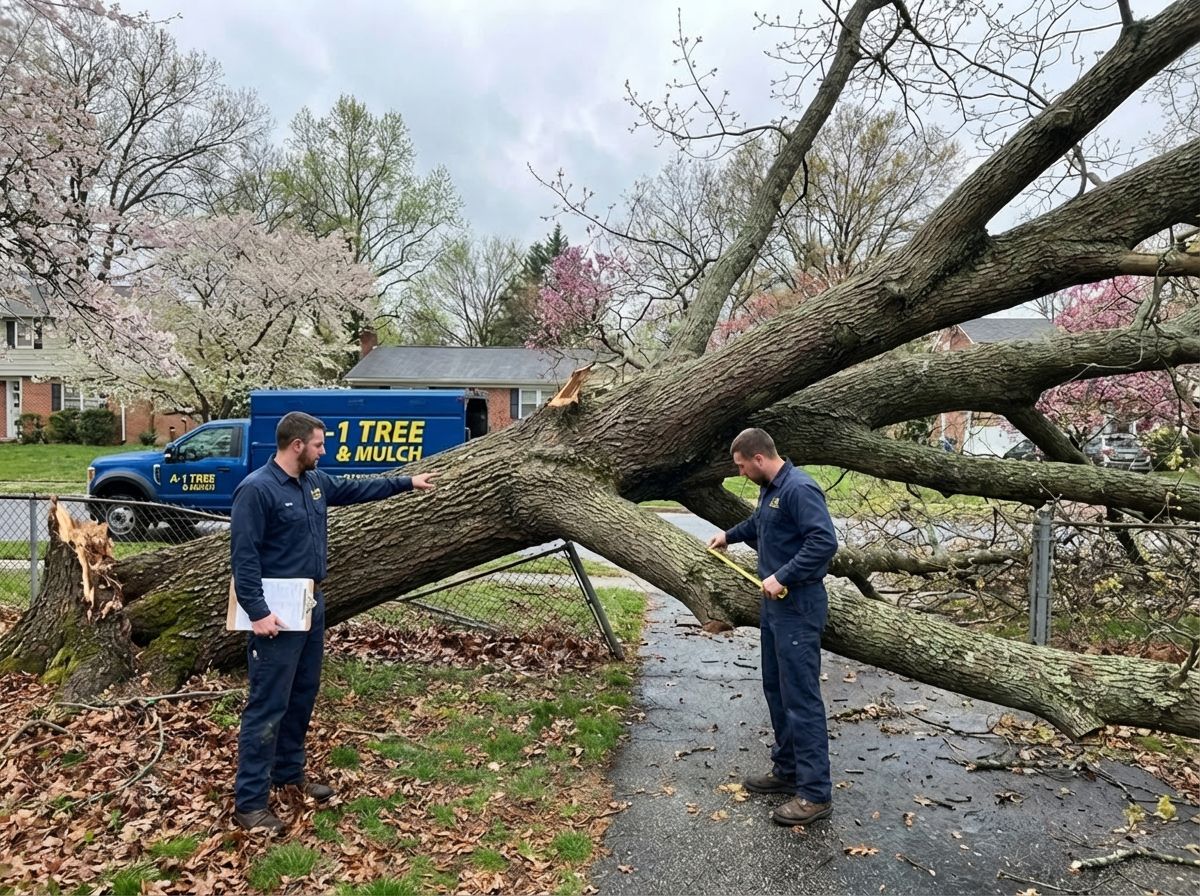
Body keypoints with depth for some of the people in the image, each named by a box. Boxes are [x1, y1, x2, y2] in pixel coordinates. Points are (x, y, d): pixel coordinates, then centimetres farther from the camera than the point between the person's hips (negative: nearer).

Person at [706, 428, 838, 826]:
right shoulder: (770, 489, 12)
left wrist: (782, 576, -26)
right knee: (776, 690, 17)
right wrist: (729, 535, 42)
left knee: (801, 697, -7)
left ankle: (816, 793, 1)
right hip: (775, 603, 10)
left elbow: (825, 542, -28)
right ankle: (787, 769, 30)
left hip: (798, 606, -10)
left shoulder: (800, 489, -19)